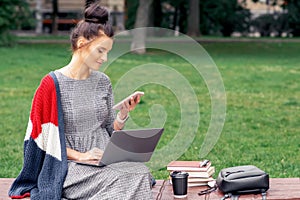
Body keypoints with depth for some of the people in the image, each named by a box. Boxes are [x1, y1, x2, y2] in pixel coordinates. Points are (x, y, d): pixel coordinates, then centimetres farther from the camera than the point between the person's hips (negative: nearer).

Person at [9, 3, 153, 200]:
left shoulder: (103, 82, 11)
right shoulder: (52, 83, -5)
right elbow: (45, 138, -5)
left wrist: (123, 113, -5)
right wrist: (79, 155, -15)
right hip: (71, 165, -5)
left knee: (141, 173, -27)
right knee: (120, 182, -32)